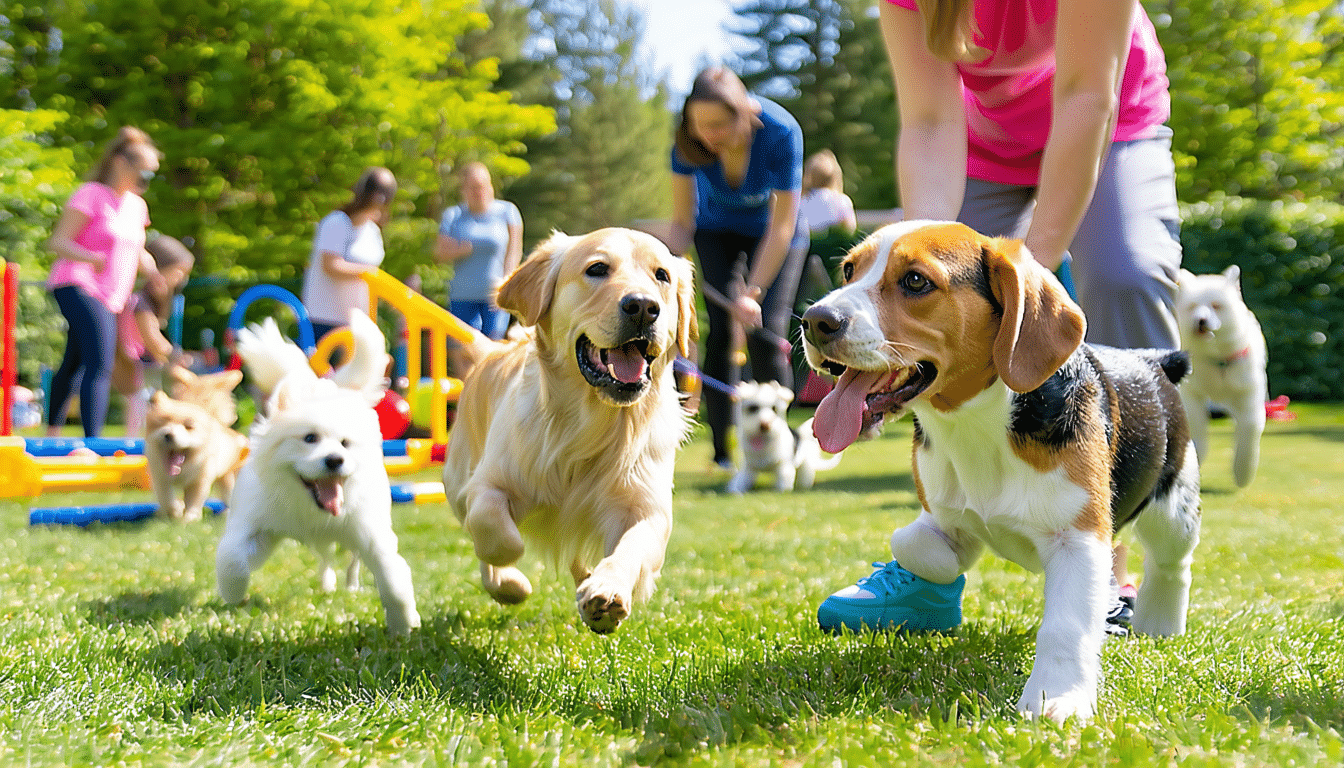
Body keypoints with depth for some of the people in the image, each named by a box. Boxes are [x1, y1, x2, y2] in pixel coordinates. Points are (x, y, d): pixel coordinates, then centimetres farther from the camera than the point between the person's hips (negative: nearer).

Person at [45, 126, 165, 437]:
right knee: (100, 365, -23)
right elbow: (57, 242, -13)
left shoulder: (136, 205, 15)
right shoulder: (91, 195, -9)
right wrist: (91, 257, -31)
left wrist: (154, 272, 5)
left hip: (108, 296, 9)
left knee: (74, 362, 22)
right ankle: (92, 442, -30)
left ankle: (52, 431, 39)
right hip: (77, 286, -9)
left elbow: (137, 252, 27)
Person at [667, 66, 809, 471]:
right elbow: (682, 222, -17)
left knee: (766, 333, -13)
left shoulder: (781, 132, -35)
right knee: (720, 331, -11)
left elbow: (781, 227, -28)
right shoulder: (687, 141, -28)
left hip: (773, 233, -2)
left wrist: (753, 291, -33)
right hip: (717, 228, 2)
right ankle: (722, 449, -6)